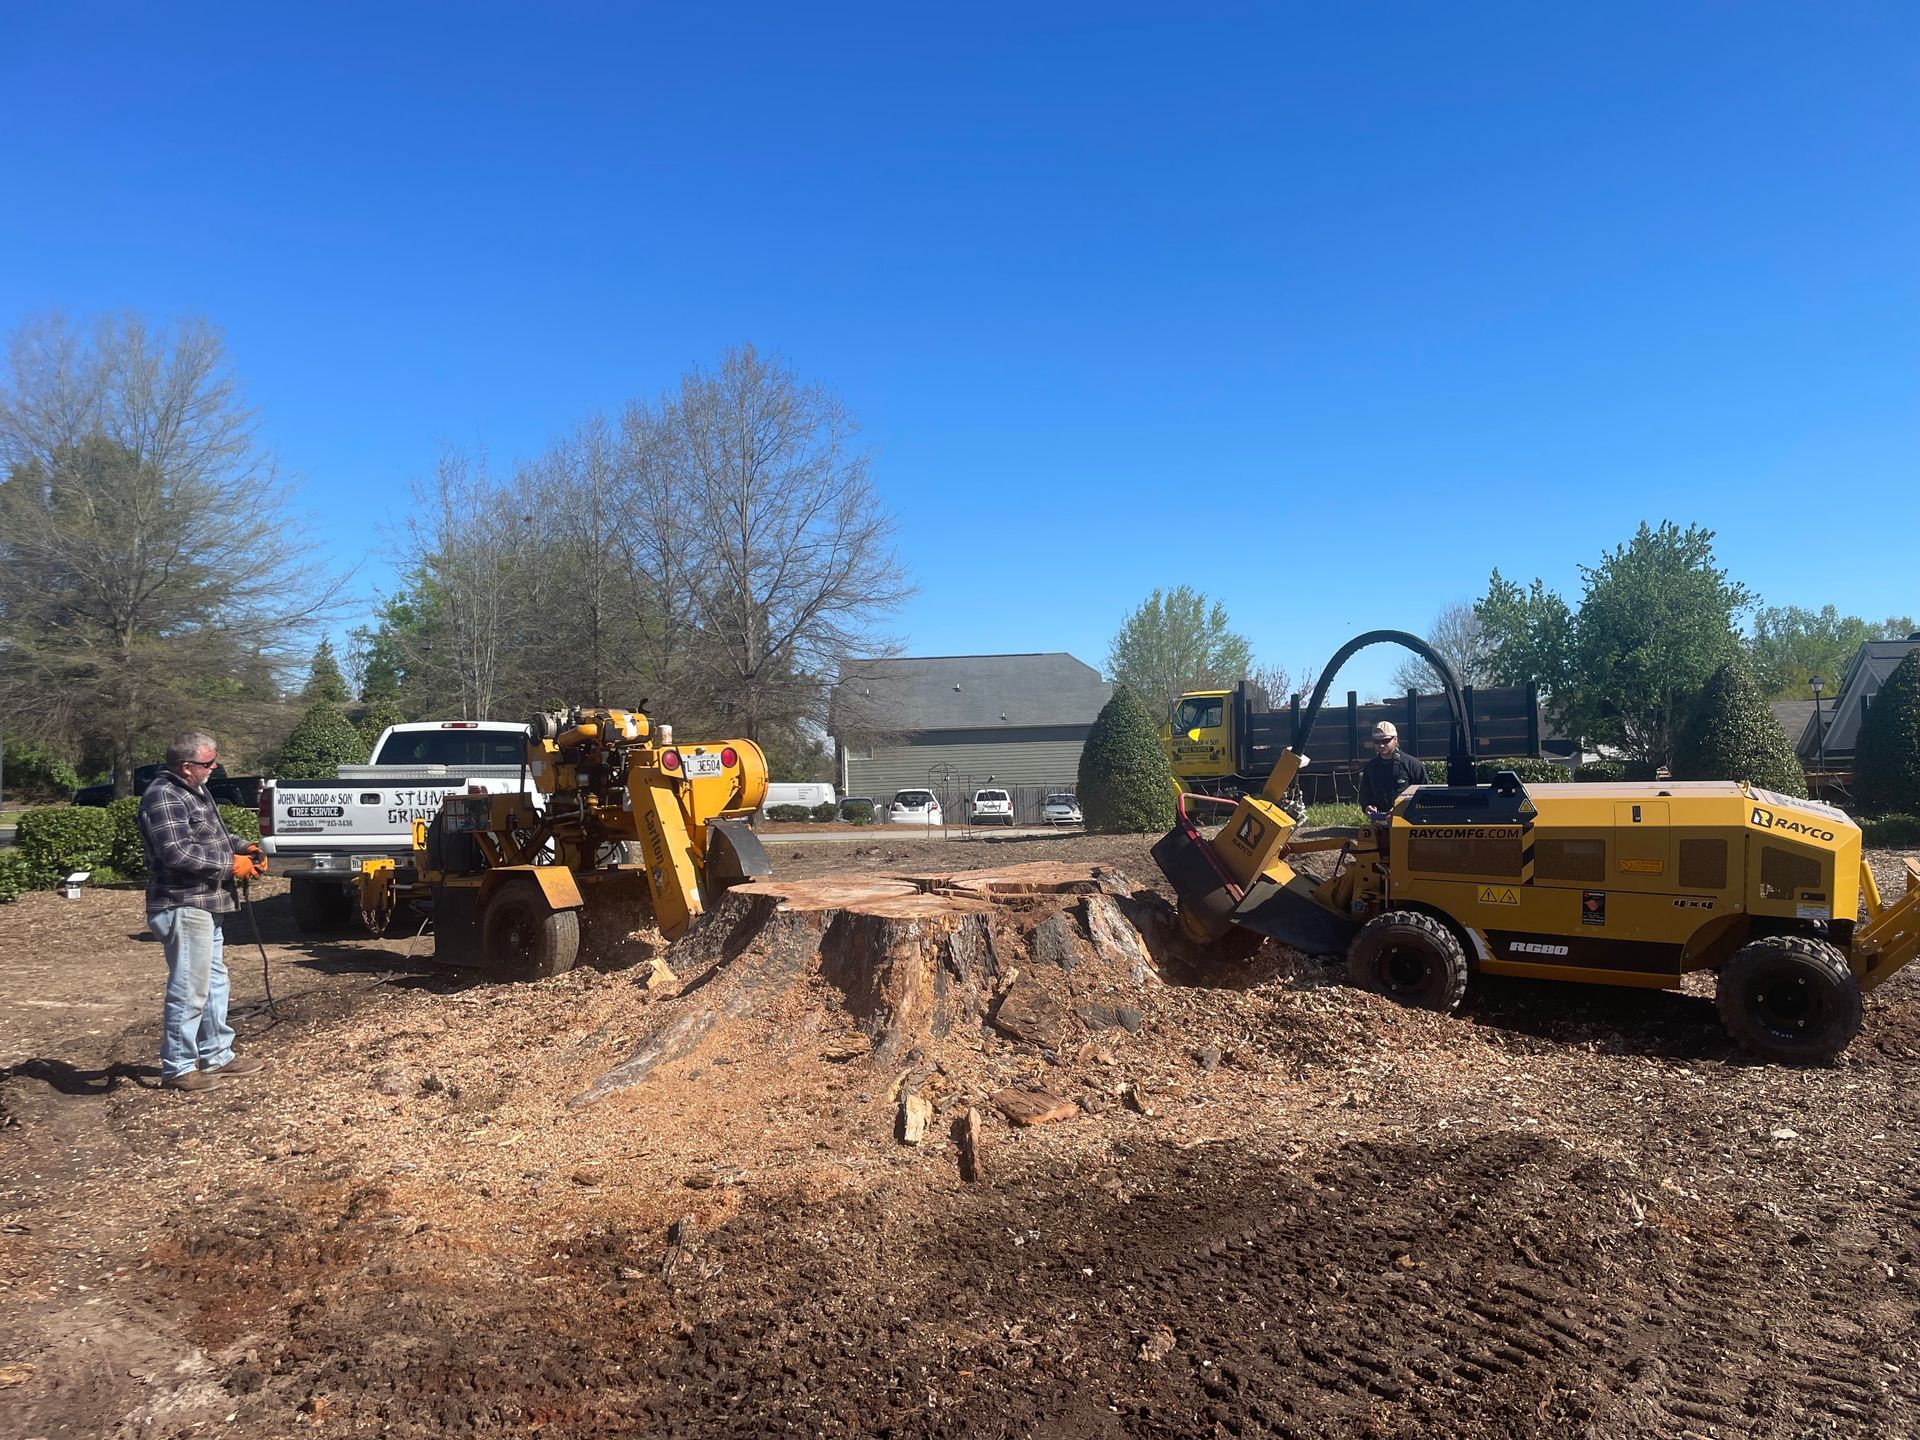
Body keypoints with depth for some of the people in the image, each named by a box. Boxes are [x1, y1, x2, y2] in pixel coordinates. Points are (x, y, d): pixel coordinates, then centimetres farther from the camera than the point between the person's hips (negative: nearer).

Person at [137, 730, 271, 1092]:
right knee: (189, 990, -6)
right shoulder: (163, 798, -17)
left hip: (204, 906, 11)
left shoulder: (195, 791, 15)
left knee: (214, 982, 18)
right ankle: (178, 1068, 4)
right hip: (182, 907, -11)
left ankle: (217, 1055, 28)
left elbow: (216, 833, 26)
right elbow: (178, 854, -25)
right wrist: (230, 865, -17)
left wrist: (245, 847, 8)